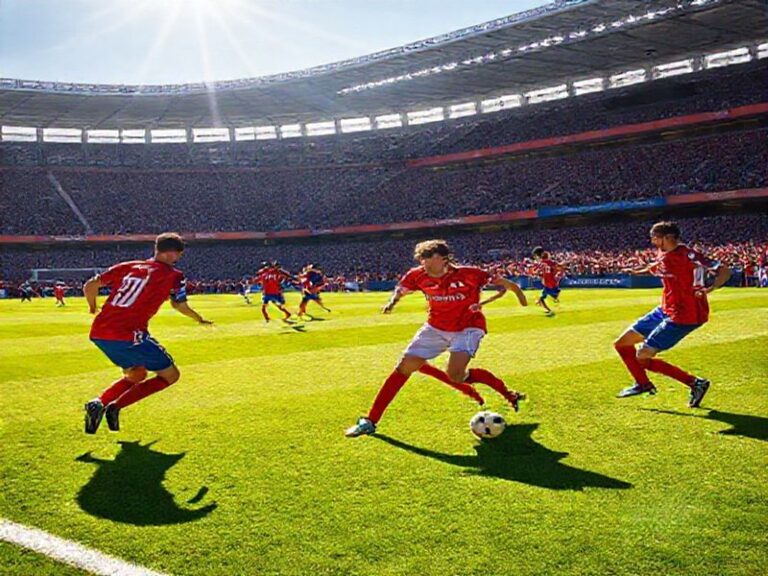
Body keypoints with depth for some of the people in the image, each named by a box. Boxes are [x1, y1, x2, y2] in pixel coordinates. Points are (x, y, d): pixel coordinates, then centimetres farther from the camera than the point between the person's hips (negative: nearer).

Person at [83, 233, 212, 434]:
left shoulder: (126, 266, 17)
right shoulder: (173, 275, 5)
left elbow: (89, 286, 14)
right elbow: (180, 306, 12)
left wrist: (93, 308, 33)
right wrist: (200, 320, 31)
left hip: (98, 333, 7)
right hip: (129, 335, -7)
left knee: (136, 375, 29)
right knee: (170, 375, 8)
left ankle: (98, 402, 4)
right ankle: (116, 406, -8)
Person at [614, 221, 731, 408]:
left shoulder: (687, 255, -19)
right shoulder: (663, 255, 5)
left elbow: (724, 272, -21)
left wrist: (709, 289, -36)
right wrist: (638, 271, 28)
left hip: (683, 316, -9)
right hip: (665, 310, 9)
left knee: (642, 357, -14)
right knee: (622, 343, 10)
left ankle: (695, 383, -3)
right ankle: (643, 383, 30)